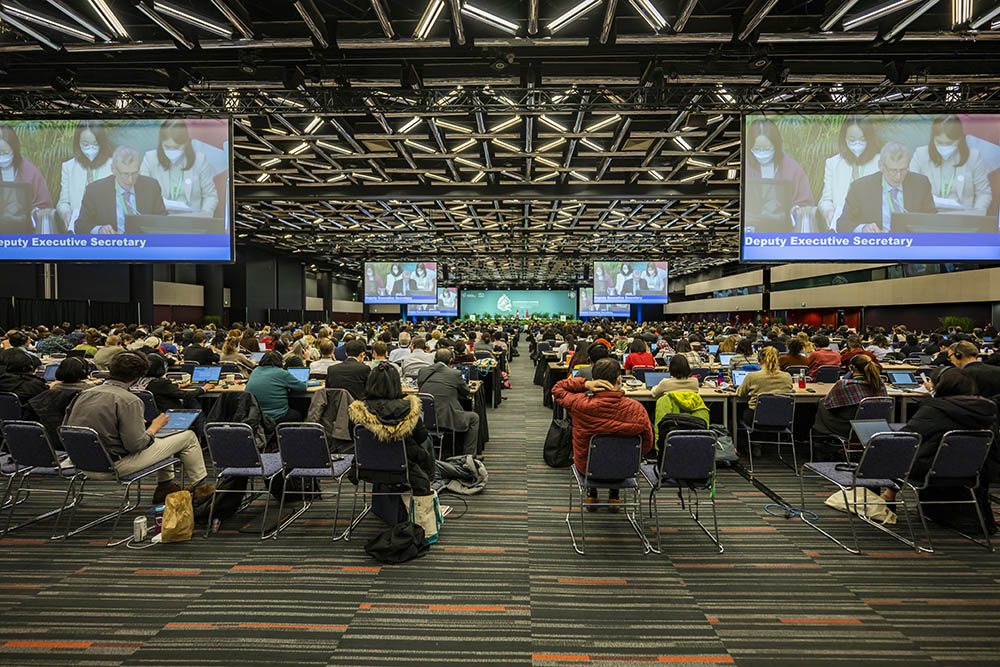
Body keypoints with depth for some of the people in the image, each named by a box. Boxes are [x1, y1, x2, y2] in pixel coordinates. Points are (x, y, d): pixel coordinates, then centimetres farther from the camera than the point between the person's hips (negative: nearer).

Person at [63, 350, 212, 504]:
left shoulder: (84, 394, 1)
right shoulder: (129, 401, -22)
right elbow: (136, 444, -24)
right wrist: (155, 426, -4)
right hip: (115, 467, -8)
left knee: (159, 439, 28)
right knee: (188, 437, 2)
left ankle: (165, 486, 34)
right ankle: (200, 486, 16)